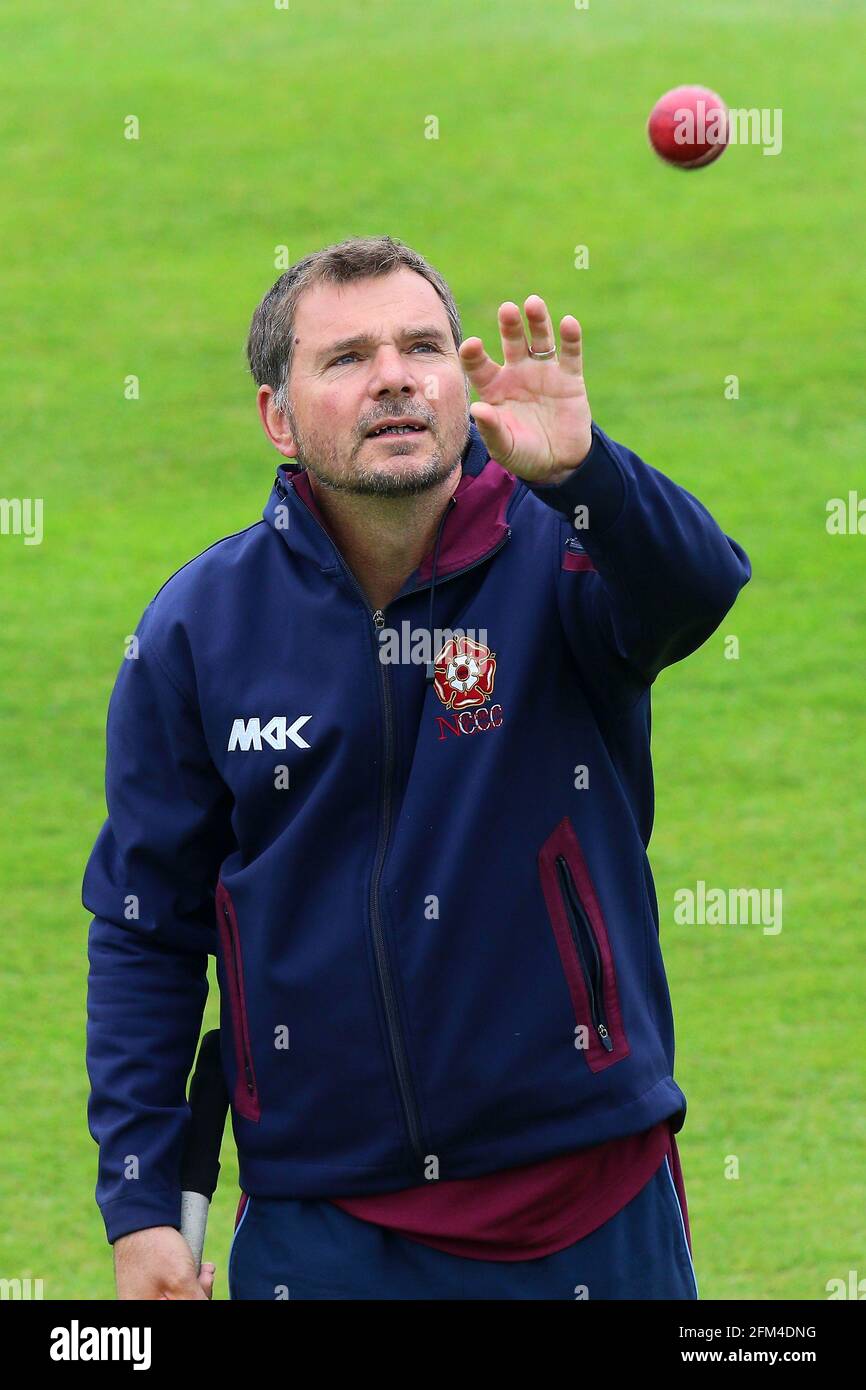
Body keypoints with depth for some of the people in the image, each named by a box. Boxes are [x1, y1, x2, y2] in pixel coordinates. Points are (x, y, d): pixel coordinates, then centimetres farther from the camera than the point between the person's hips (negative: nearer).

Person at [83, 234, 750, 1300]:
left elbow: (696, 585, -31)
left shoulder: (561, 556, -7)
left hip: (590, 1210, -1)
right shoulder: (198, 626, -2)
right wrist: (139, 1207, -2)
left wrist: (577, 467, -51)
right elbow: (144, 931, 3)